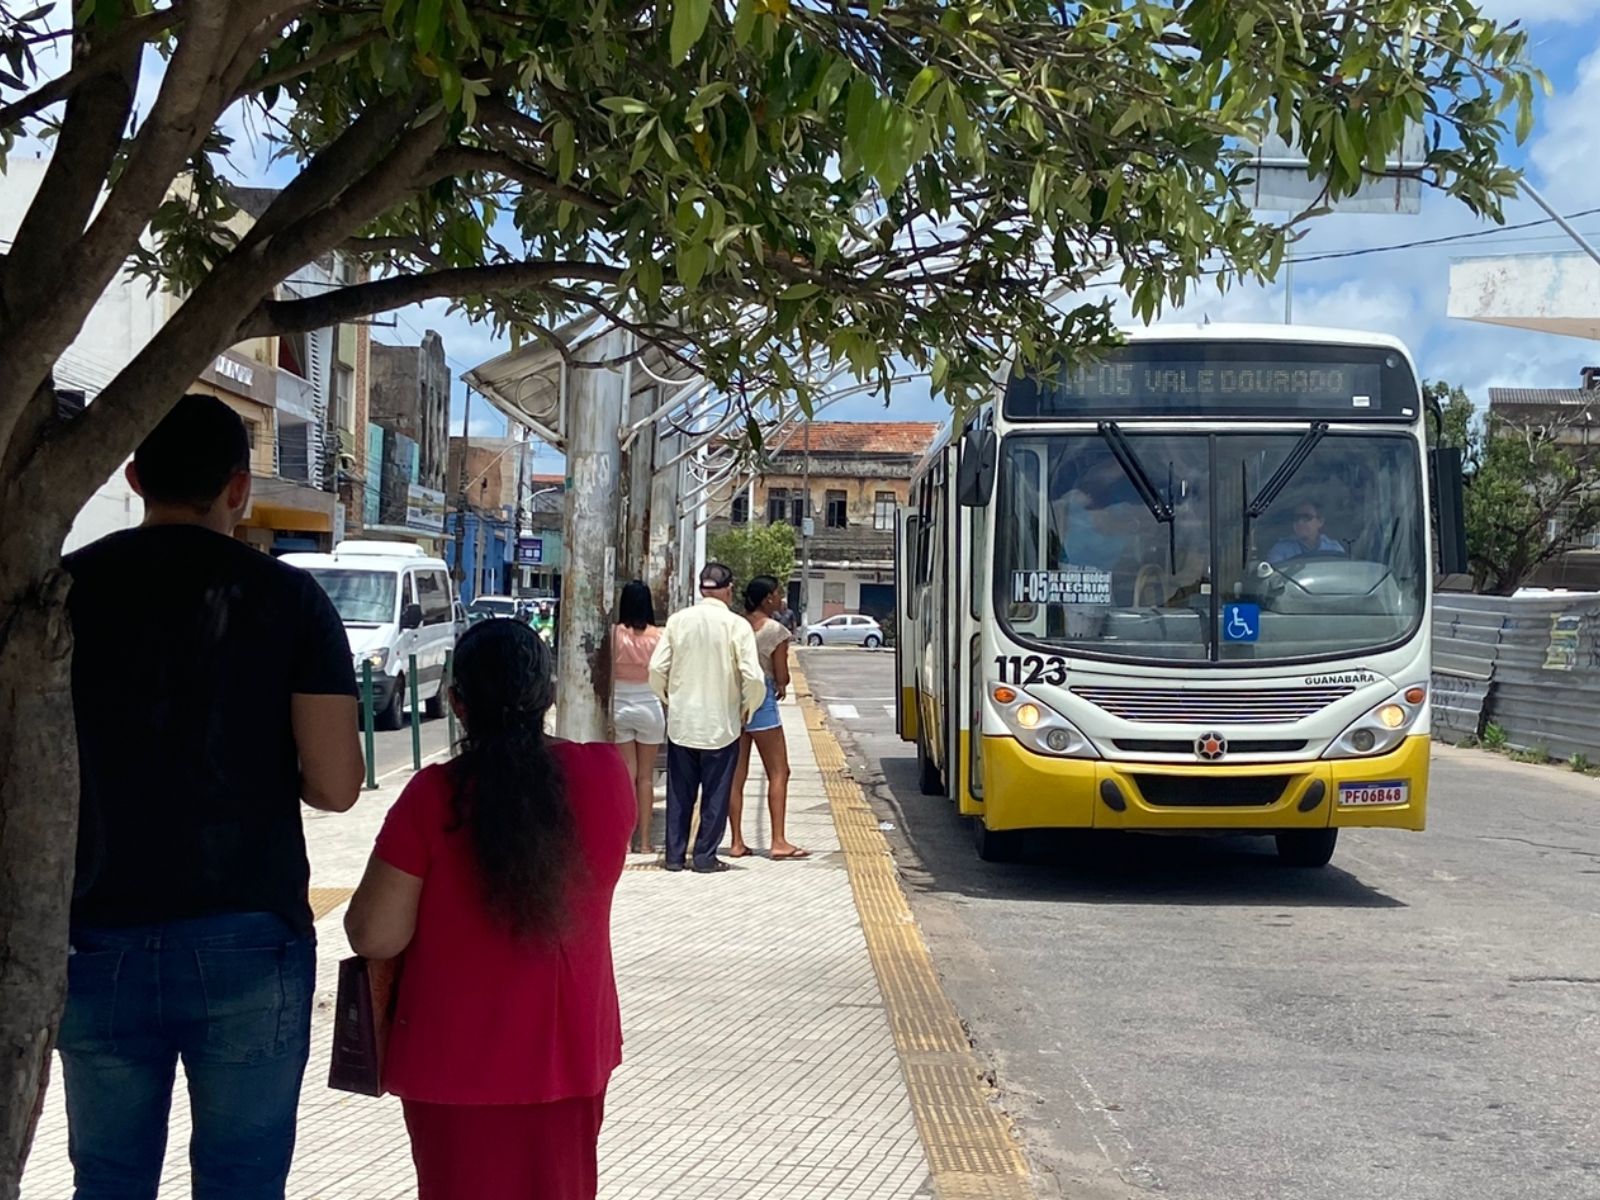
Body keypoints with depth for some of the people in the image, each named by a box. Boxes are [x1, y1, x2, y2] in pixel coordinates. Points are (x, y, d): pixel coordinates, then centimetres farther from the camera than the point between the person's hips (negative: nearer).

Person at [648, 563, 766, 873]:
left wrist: (668, 699, 12)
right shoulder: (737, 625, -11)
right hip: (721, 725, -3)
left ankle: (675, 855, 17)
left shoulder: (678, 620, -3)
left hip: (680, 722, 3)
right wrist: (748, 708, 1)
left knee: (679, 793, 13)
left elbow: (657, 668, -5)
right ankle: (705, 856, 12)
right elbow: (753, 677, -17)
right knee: (715, 794, 9)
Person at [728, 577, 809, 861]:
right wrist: (780, 686, 14)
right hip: (761, 701, -6)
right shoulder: (775, 630, -9)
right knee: (778, 772, 2)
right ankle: (778, 842, -2)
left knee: (736, 774, 8)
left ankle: (736, 842, 10)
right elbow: (782, 677, -8)